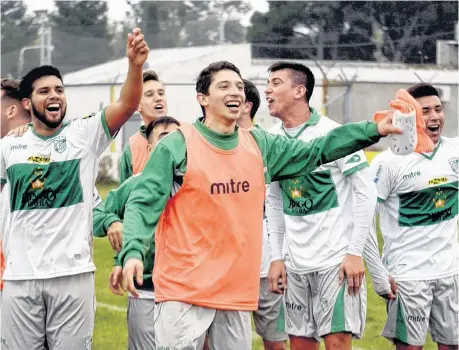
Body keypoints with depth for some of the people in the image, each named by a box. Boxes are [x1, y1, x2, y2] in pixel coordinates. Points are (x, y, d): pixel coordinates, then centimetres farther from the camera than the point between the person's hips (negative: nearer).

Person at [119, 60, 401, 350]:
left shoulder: (260, 145, 11)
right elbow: (144, 204, -10)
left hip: (238, 290, 6)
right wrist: (133, 252, -27)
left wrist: (374, 130, 10)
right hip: (183, 289, -6)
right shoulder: (177, 146, -6)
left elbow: (317, 151, 17)